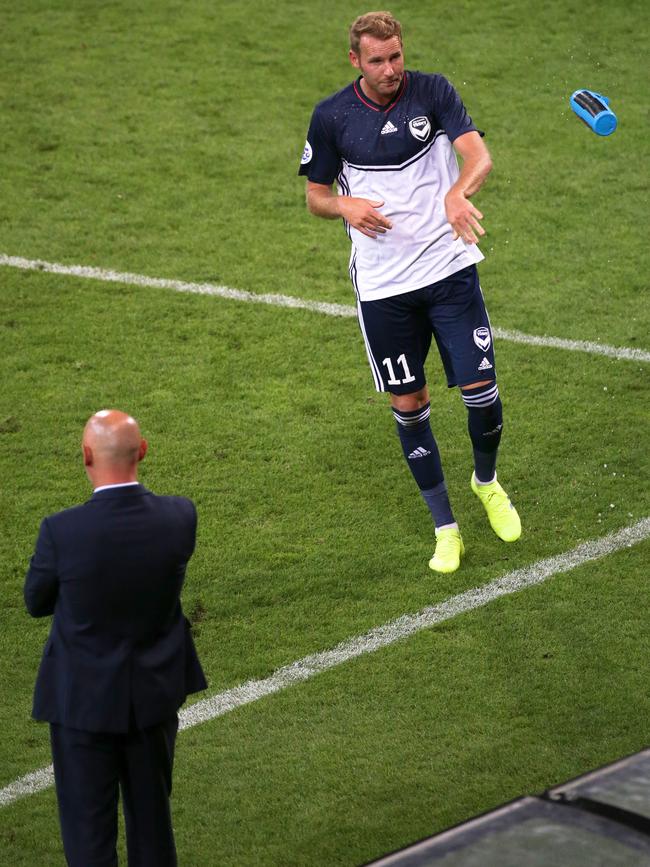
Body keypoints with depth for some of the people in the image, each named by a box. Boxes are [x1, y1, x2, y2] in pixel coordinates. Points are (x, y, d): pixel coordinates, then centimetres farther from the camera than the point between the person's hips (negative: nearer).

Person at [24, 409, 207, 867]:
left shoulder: (62, 532, -25)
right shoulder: (180, 517, -16)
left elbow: (37, 603, -6)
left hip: (84, 700, -3)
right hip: (155, 693, 4)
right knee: (152, 816, 22)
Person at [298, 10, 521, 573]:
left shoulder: (432, 92, -4)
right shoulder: (331, 117, -1)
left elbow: (479, 155, -16)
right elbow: (316, 194, 9)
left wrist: (458, 192, -38)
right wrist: (345, 206, -14)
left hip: (450, 268, -1)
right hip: (382, 287, 1)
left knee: (480, 388, -3)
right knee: (408, 405, 4)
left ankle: (487, 482, 29)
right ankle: (445, 529, 18)